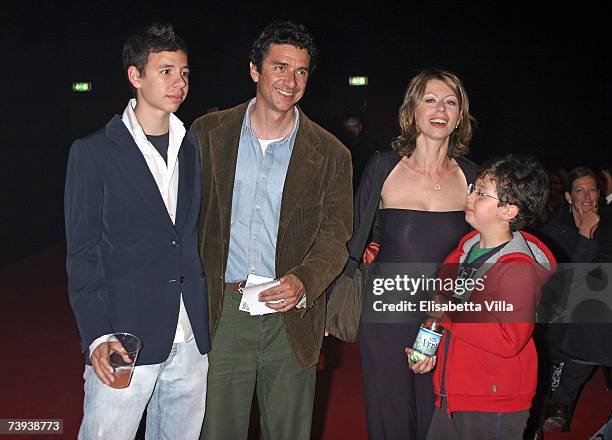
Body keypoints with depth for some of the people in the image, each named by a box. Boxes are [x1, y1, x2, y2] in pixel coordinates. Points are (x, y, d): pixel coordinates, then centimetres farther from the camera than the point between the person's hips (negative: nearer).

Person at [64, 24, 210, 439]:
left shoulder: (194, 149, 11)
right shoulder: (93, 152, -2)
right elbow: (82, 254, -4)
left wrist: (207, 319, 7)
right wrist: (96, 337, -12)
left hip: (190, 342, 4)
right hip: (124, 342, -4)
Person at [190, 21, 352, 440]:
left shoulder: (330, 155, 1)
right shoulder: (210, 132, 3)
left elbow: (334, 237, 0)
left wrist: (302, 282, -20)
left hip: (290, 316, 0)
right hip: (222, 311, 0)